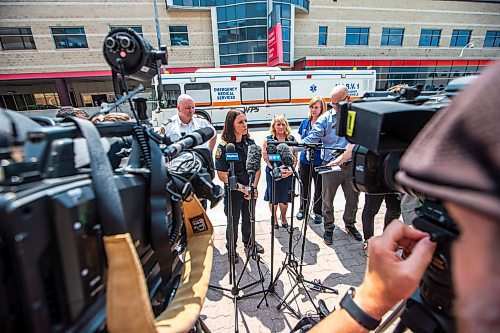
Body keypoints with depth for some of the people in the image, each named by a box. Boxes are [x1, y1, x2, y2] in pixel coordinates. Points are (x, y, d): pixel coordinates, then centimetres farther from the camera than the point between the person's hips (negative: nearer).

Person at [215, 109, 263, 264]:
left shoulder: (250, 141, -4)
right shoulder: (224, 146, -17)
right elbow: (222, 174, -18)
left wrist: (254, 187, -10)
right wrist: (242, 188, -19)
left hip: (250, 189, 4)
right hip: (233, 190, -4)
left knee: (249, 217, 22)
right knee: (233, 220, 14)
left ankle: (249, 242, 49)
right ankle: (231, 249, 39)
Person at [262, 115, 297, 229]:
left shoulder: (292, 139, 4)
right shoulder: (268, 140, -2)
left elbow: (295, 157, 6)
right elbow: (265, 157, -5)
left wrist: (291, 169, -9)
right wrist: (277, 169, -13)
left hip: (287, 173, 2)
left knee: (285, 198, 11)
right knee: (273, 197, 8)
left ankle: (283, 218, 35)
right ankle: (274, 219, 30)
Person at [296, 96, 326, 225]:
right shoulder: (305, 122, 6)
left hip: (319, 162, -4)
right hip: (305, 161, 4)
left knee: (319, 189, 11)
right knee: (304, 187, 16)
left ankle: (317, 212, 31)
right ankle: (302, 209, 36)